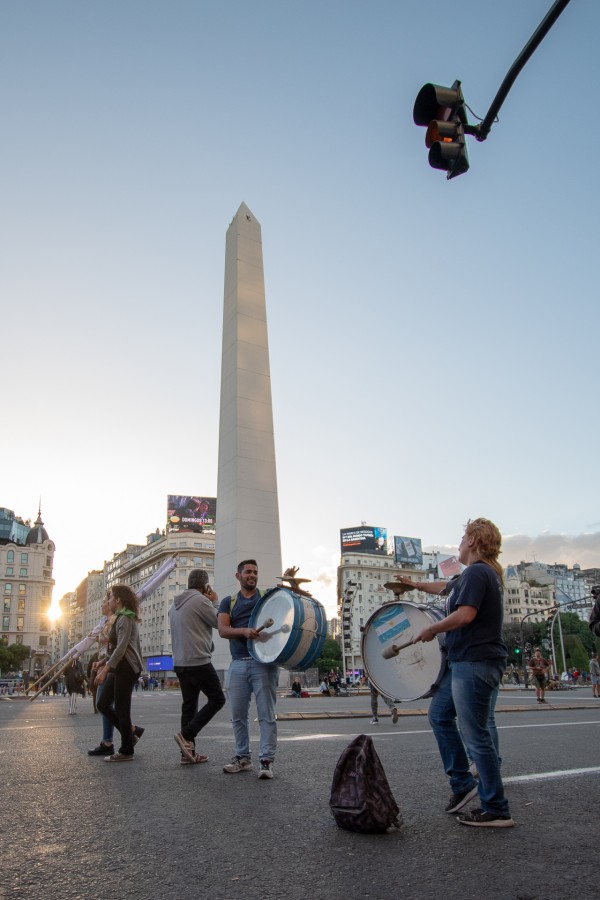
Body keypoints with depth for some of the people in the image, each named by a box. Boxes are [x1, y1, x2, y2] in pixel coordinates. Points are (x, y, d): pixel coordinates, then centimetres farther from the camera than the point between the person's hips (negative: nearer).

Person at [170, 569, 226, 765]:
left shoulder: (175, 604, 15)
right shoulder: (201, 600, -11)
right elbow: (219, 622, -6)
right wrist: (215, 602, 8)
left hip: (179, 663, 9)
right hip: (198, 661, -9)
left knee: (189, 705, 11)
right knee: (217, 699, 2)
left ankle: (188, 753, 11)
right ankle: (187, 735, -7)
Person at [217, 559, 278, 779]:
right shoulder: (228, 602, 13)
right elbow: (223, 630, -1)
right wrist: (244, 631, -21)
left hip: (263, 662, -3)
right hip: (238, 664, 3)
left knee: (266, 715, -5)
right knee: (238, 715, 9)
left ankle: (266, 761, 0)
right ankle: (243, 757, 23)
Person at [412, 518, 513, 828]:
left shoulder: (476, 573, -16)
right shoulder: (488, 572, 16)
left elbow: (465, 615, -26)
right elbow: (451, 590, 29)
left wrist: (432, 629, -12)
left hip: (475, 663, -11)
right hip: (465, 662, 11)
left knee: (475, 735, -3)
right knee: (439, 714, 17)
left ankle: (496, 810, 7)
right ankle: (461, 782, 23)